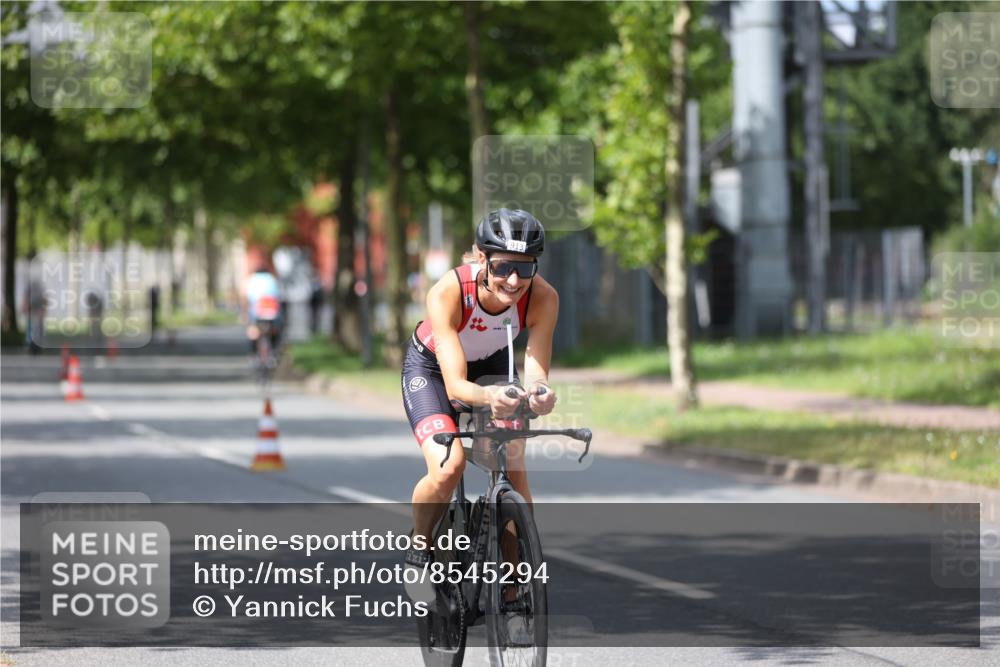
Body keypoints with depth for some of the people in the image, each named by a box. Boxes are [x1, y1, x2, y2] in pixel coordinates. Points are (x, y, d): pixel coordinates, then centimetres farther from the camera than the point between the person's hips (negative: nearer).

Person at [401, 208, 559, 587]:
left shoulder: (543, 298, -30)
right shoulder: (447, 293, -38)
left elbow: (535, 374, -34)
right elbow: (455, 384, -43)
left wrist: (539, 394, -58)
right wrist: (488, 397, -65)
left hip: (491, 366, 3)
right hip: (431, 368, -3)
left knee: (513, 471, -12)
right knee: (447, 467, -25)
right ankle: (418, 551, 0)